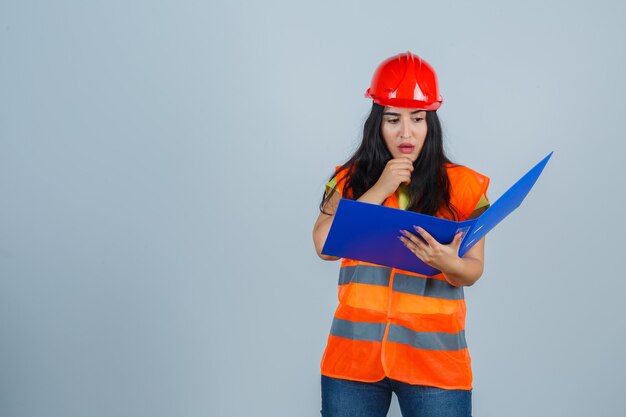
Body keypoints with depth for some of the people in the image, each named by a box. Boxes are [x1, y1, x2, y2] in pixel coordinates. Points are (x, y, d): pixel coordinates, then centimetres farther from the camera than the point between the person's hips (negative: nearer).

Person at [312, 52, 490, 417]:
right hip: (355, 353, 1)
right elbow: (325, 247, -8)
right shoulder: (351, 179, 5)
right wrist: (378, 191, -12)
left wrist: (448, 263, -23)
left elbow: (473, 271, -1)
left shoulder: (462, 185, 1)